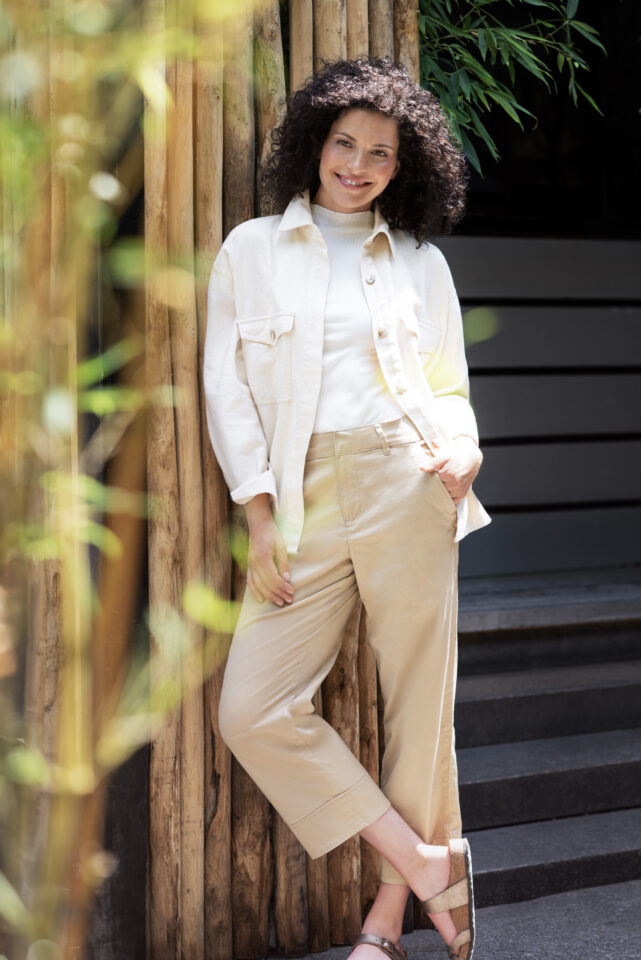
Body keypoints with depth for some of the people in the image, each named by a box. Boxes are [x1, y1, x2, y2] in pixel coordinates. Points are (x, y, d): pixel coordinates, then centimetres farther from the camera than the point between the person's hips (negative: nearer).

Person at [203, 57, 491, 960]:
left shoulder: (421, 262, 13)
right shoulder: (251, 249, 11)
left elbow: (451, 386, 15)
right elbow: (227, 385, 6)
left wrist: (464, 449, -10)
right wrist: (261, 519, -3)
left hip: (407, 487, 0)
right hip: (305, 501, 1)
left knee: (421, 699, -1)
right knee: (252, 711, -10)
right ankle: (430, 866, 1)